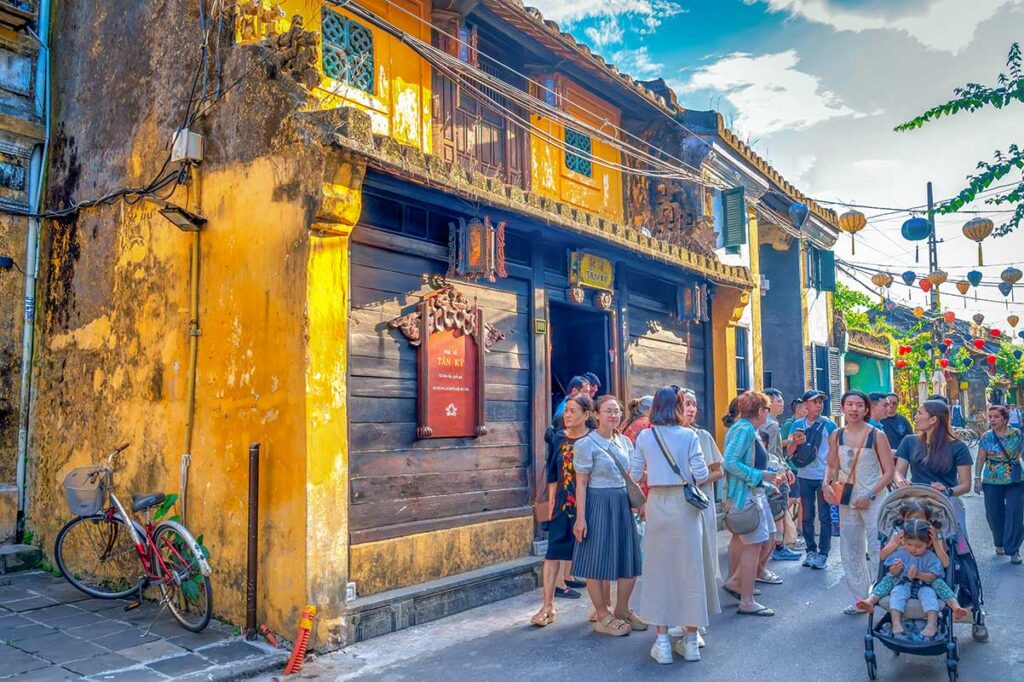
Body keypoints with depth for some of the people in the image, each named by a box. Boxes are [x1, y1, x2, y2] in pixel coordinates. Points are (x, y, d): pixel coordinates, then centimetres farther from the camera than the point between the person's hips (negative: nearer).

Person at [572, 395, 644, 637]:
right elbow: (581, 483, -11)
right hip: (598, 504, -6)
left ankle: (621, 610, 28)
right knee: (598, 561, 1)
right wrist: (580, 517, -14)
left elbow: (631, 476, 16)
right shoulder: (586, 444, -9)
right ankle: (602, 616, 16)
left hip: (623, 504, 7)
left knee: (629, 560, 10)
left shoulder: (625, 442, 9)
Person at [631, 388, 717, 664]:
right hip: (685, 505, -1)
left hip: (657, 504, 1)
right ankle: (691, 640, 17)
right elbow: (701, 474, -8)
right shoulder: (688, 435, -5)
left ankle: (662, 641, 13)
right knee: (690, 567, 8)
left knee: (659, 568, 9)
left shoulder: (644, 437, 0)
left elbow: (634, 474, 3)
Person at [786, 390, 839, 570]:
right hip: (805, 477, 3)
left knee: (825, 517, 2)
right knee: (807, 516, 9)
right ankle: (811, 550, 20)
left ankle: (823, 553, 9)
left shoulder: (829, 425, -2)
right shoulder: (798, 425, 4)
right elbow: (789, 453, 6)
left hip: (824, 477, -3)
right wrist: (795, 442, -15)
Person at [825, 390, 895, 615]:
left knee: (878, 550, -5)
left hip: (874, 500, -5)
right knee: (850, 551, 11)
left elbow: (889, 471, -8)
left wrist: (870, 495, -15)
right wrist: (827, 484, -4)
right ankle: (861, 599, 24)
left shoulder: (876, 435, -9)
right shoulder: (837, 436, 3)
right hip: (847, 499, 5)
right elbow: (832, 467, 14)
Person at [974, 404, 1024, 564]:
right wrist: (977, 478, 1)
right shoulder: (986, 437, 1)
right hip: (992, 482, 1)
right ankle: (1000, 543, 28)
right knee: (994, 515, 6)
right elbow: (981, 459, 5)